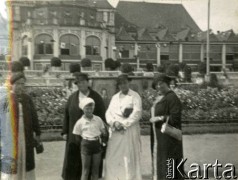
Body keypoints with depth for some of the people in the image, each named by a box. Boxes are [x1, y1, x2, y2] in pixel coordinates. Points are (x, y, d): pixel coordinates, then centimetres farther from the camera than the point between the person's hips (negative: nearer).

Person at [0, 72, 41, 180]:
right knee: (10, 165, 2)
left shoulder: (27, 99, 4)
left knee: (26, 163, 12)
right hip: (10, 140, -3)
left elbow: (34, 118, 9)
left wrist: (37, 134, 9)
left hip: (26, 138, 3)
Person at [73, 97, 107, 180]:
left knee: (95, 170, 11)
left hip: (97, 144, 3)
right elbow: (77, 137, 1)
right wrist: (85, 141, -7)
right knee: (85, 170, 4)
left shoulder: (98, 119, 1)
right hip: (86, 145, -2)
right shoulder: (80, 122, -5)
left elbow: (104, 133, 8)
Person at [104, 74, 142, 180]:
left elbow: (137, 113, -10)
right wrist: (114, 123, -11)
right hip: (115, 132, 5)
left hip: (130, 131, -4)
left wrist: (124, 124, -14)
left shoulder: (135, 96, 0)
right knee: (113, 158, 4)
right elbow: (108, 113, 8)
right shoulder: (115, 97, 15)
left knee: (129, 157, -3)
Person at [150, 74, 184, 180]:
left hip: (168, 138, -9)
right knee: (158, 160, 13)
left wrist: (159, 118, -18)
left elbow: (175, 117, -21)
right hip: (159, 137, 9)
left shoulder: (172, 98, -16)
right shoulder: (160, 97, 12)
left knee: (167, 162, -3)